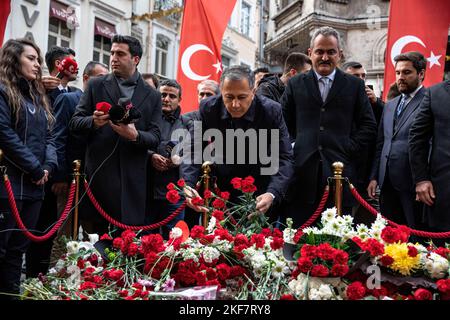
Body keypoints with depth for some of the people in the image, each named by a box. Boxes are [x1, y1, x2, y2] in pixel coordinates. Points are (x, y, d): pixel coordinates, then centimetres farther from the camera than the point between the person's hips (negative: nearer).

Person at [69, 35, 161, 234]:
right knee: (98, 234, -1)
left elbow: (155, 138, 5)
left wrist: (135, 135, -16)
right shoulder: (96, 86, 9)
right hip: (100, 172, 0)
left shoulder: (152, 96, 10)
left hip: (133, 178, 1)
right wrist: (93, 121, -15)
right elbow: (75, 122, 7)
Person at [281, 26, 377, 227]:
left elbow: (369, 126, 8)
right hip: (302, 171, 1)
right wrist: (292, 146, 4)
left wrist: (349, 148, -3)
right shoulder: (295, 84, 13)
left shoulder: (355, 86, 10)